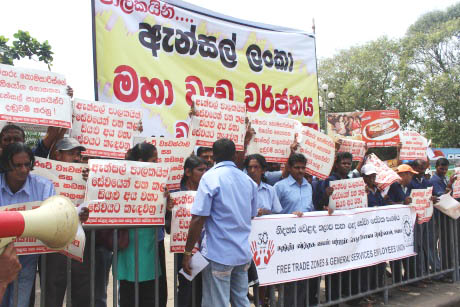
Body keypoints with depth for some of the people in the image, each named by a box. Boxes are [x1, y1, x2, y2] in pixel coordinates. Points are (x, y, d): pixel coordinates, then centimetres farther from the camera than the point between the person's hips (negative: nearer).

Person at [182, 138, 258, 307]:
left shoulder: (211, 177, -11)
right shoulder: (248, 180, 9)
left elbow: (198, 219, -15)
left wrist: (188, 251, -8)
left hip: (218, 254, -6)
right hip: (243, 252, 6)